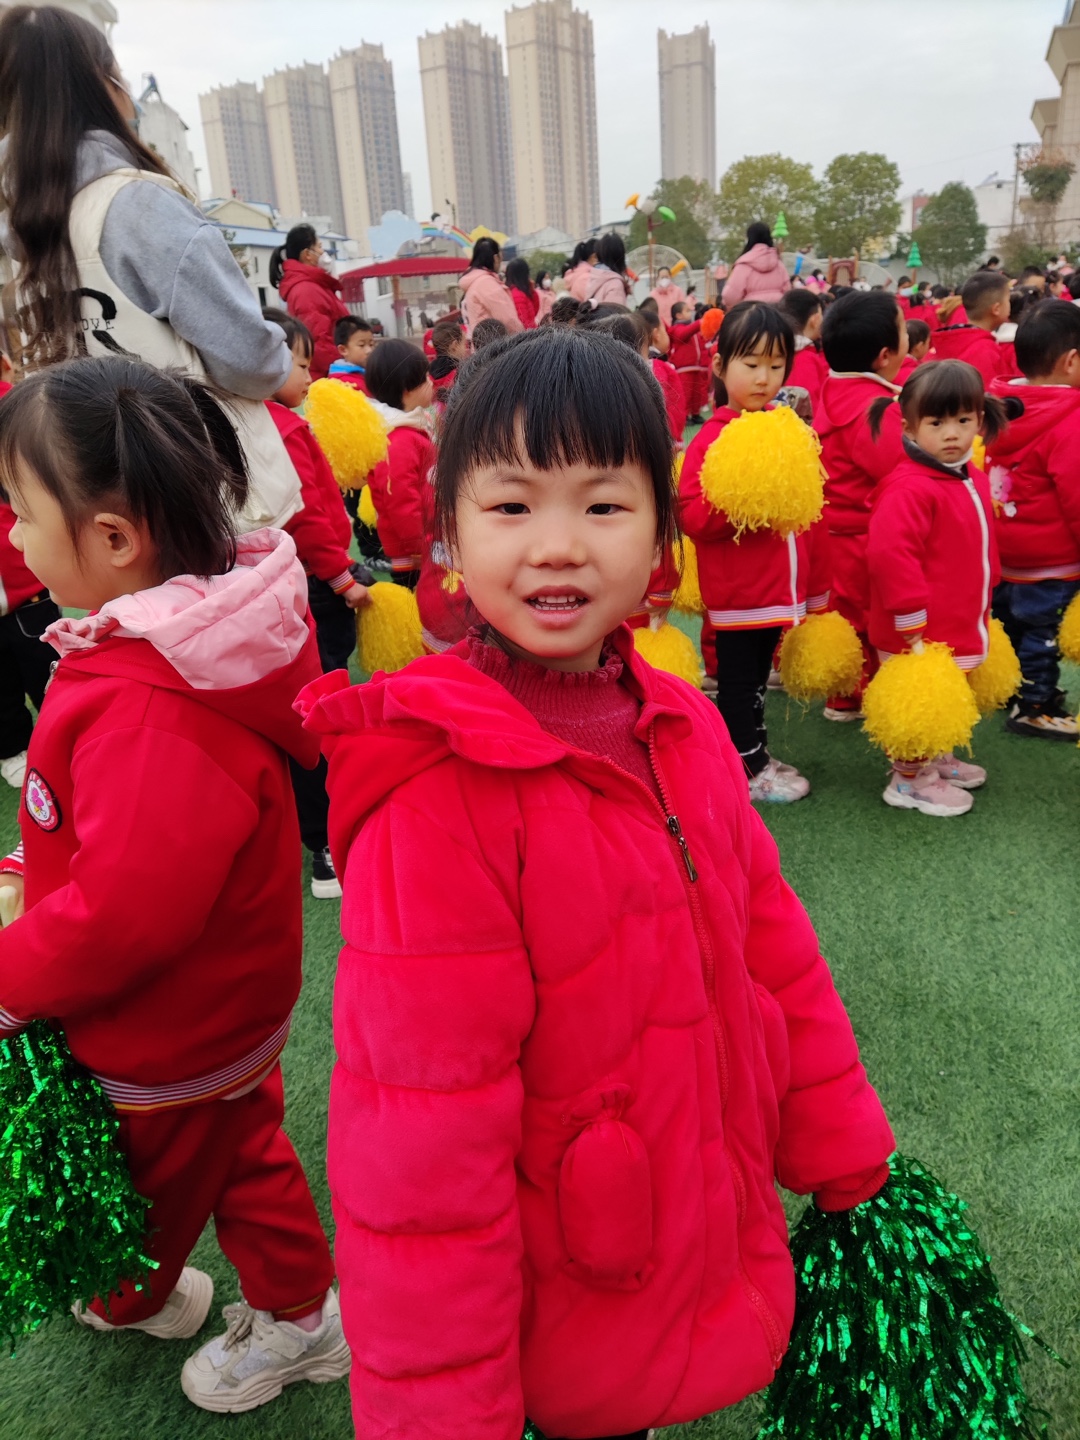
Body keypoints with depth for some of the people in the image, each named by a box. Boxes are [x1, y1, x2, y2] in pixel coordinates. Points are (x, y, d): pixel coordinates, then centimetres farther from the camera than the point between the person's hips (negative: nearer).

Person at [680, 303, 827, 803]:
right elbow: (692, 517, -18)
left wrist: (815, 587, 13)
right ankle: (748, 768, 18)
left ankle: (753, 754, 31)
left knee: (755, 678, 18)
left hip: (780, 588, 7)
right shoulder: (714, 437, -12)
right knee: (739, 682, 6)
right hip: (736, 590, -7)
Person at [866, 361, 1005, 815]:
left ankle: (936, 760, 43)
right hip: (919, 636, -9)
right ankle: (910, 780, 23)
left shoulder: (972, 479, 9)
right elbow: (888, 553, -31)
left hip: (959, 628, 9)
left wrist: (980, 608, 23)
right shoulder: (909, 489, -23)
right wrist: (911, 620, -27)